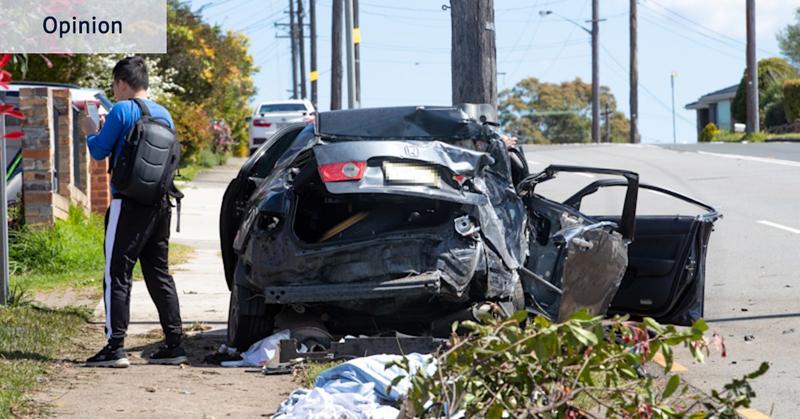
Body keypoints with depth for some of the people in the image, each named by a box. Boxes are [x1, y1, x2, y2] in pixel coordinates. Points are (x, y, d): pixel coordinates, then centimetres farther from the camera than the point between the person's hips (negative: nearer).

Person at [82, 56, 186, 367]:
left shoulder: (121, 111, -9)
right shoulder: (164, 114, 11)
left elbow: (99, 151, -6)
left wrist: (91, 132, 17)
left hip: (129, 205, -7)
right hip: (160, 203, 7)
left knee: (117, 274, -3)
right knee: (159, 274, 13)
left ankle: (115, 347, -7)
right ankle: (174, 344, 11)